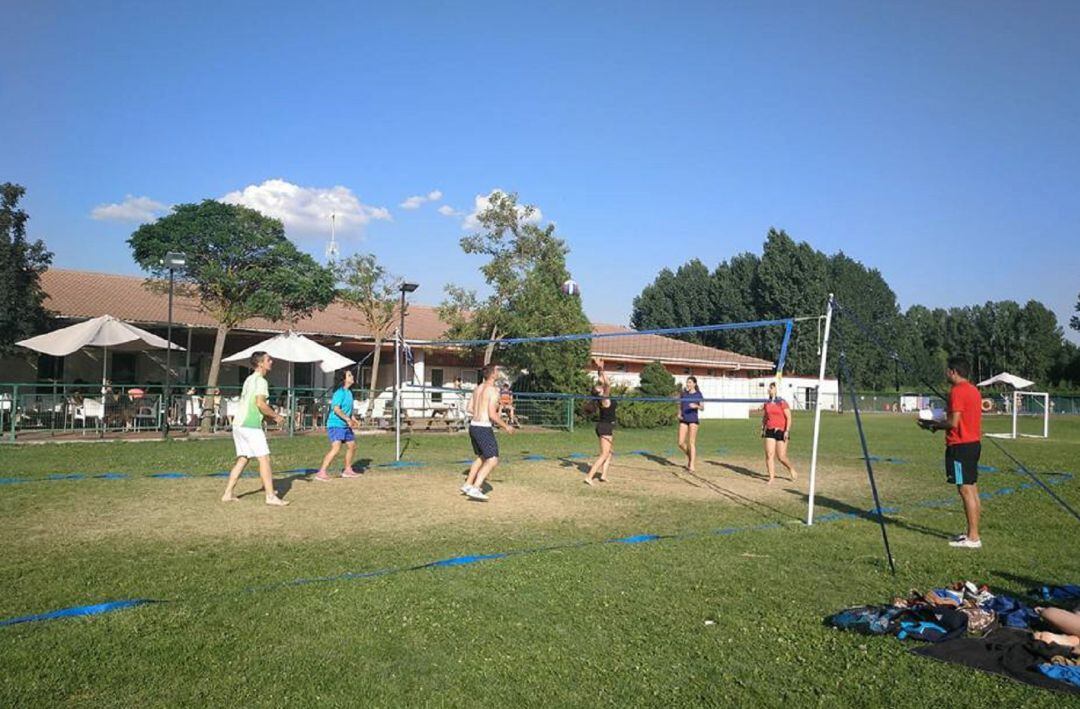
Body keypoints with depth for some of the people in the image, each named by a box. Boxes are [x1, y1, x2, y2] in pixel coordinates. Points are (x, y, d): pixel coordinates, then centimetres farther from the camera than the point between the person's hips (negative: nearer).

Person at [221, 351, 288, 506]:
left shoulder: (249, 379, 20)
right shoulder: (261, 380, -9)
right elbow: (260, 403, -20)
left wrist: (270, 415, 20)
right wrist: (276, 415, -6)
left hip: (238, 424, 9)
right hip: (251, 425, -9)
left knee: (242, 459, 14)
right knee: (264, 459, -7)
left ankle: (228, 494, 13)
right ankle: (271, 496, -8)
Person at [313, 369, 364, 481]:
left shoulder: (349, 392, 12)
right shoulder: (340, 392, -16)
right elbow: (336, 409, -25)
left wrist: (354, 420, 16)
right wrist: (347, 419, -24)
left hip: (345, 425, 10)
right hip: (336, 425, -10)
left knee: (352, 446, 18)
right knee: (336, 448, -20)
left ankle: (347, 470, 33)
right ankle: (321, 473, -17)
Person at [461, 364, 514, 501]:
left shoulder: (479, 388, 12)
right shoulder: (493, 390, -15)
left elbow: (470, 408, 17)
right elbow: (492, 414, -20)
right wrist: (506, 426, -8)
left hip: (473, 426, 9)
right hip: (484, 428, -9)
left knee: (481, 458, 25)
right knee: (492, 460, -8)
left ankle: (468, 485, 27)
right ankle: (475, 489, -16)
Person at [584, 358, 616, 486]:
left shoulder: (603, 397, 0)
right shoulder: (605, 400, -22)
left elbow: (602, 381, 10)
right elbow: (608, 384, -35)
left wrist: (599, 369, 5)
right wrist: (601, 370, -36)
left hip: (606, 427, 9)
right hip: (606, 428, -9)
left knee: (610, 452, 21)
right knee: (604, 455, -7)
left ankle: (603, 475, 20)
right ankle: (589, 476, -13)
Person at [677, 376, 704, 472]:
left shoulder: (698, 394, 0)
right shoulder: (683, 393, 9)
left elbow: (702, 408, 0)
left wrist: (696, 406, -20)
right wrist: (679, 414, 1)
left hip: (693, 420, -4)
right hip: (683, 420, 4)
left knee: (692, 443, -5)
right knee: (681, 443, -1)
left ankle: (692, 465, -1)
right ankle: (689, 456, 26)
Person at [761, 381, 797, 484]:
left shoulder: (782, 403, -8)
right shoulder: (767, 403, 9)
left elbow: (789, 418, -10)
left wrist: (787, 431, -18)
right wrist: (763, 429, 17)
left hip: (781, 431, -5)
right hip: (770, 432, 5)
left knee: (781, 457, -2)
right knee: (769, 455, -4)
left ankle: (791, 469, 28)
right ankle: (771, 478, 2)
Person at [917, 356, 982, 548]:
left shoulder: (957, 391, -15)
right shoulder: (973, 390, 15)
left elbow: (953, 423, -19)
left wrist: (934, 425, -4)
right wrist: (938, 424, 15)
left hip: (960, 446, -10)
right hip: (973, 443, 10)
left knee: (965, 489, -7)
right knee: (972, 488, 12)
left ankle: (973, 538, -4)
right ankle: (972, 533, 19)